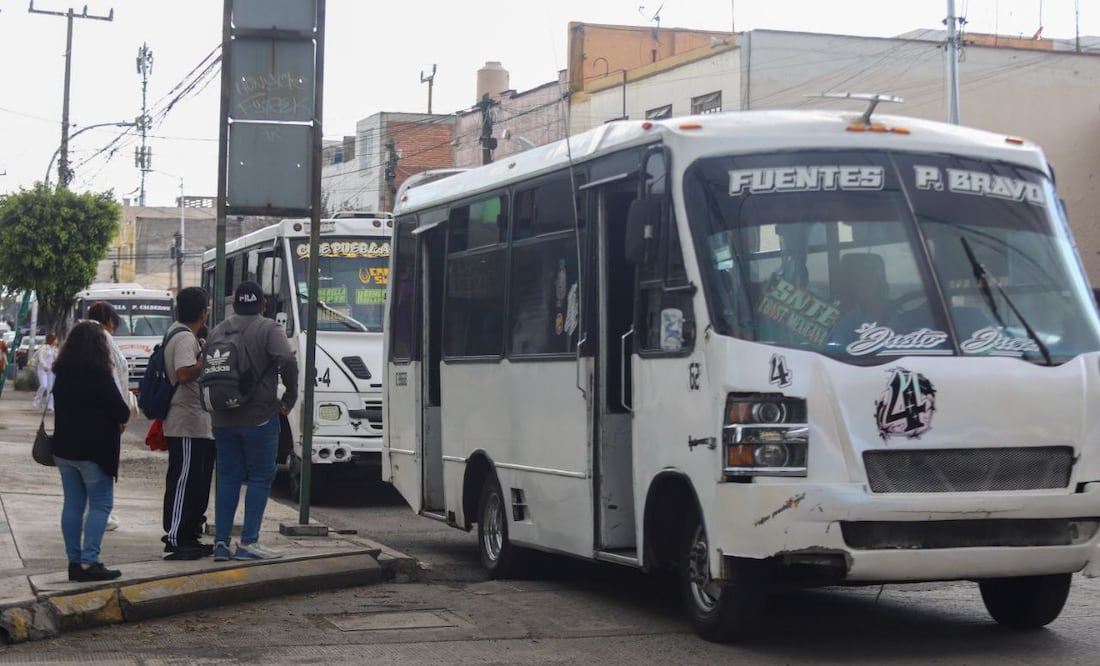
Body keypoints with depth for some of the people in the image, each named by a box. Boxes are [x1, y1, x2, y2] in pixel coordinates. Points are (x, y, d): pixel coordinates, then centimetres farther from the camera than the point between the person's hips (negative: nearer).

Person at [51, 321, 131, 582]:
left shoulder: (62, 374, 8)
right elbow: (121, 411, -15)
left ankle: (74, 561, 12)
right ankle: (89, 562, -10)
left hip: (64, 448, 7)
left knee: (72, 504, 10)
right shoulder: (99, 375, -15)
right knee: (100, 505, -3)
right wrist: (121, 420, 9)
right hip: (94, 450, -7)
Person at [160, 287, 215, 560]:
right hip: (188, 425, -11)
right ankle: (175, 540, -7)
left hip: (197, 425, 11)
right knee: (183, 481, -8)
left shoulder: (177, 333, 17)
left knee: (197, 482, 14)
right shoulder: (185, 338, -15)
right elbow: (184, 374, -28)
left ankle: (190, 537, 20)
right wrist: (207, 358, -17)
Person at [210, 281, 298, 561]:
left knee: (228, 477, 11)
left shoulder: (218, 331, 10)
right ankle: (248, 542, -2)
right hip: (259, 417, -5)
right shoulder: (269, 330, -7)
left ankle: (221, 542, 8)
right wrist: (290, 398, -10)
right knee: (261, 477, 2)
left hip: (223, 419, 5)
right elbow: (288, 361, -22)